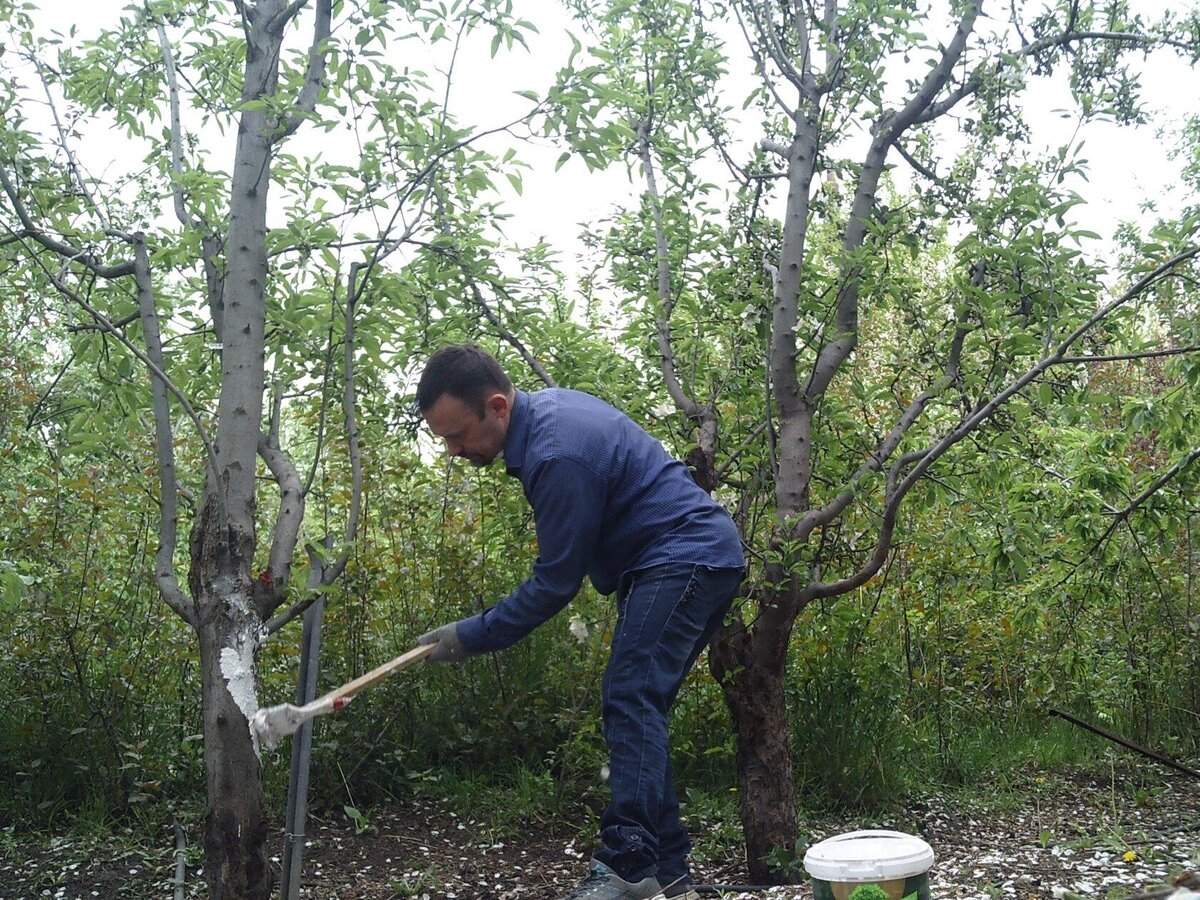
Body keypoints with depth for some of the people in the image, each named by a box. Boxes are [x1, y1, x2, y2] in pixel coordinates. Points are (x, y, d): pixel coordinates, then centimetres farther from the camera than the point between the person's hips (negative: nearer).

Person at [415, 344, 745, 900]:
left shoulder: (558, 457, -26)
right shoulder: (543, 408, 5)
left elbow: (555, 583, -19)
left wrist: (470, 637, -13)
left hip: (687, 558, -10)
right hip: (696, 559, 10)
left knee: (631, 702, -18)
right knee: (636, 708, 7)